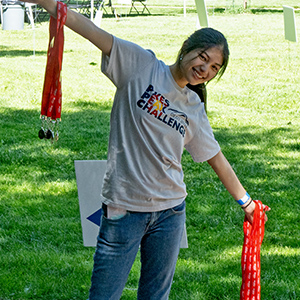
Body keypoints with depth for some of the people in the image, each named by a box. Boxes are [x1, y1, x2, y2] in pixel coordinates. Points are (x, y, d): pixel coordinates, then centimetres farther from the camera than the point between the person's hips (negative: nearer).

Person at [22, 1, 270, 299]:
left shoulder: (194, 109, 9)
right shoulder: (142, 65, -3)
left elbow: (216, 158, 20)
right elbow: (92, 31, -14)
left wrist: (246, 202, 27)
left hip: (169, 211, 4)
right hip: (123, 208, -4)